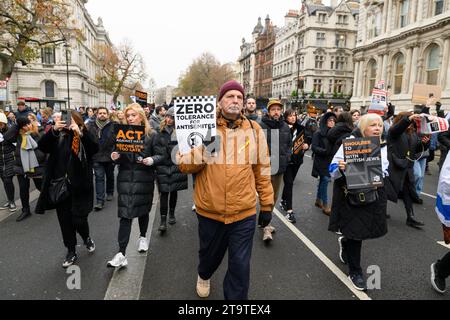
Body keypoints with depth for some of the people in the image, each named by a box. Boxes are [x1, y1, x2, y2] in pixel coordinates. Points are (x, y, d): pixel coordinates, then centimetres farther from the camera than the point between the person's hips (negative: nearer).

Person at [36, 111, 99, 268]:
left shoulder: (85, 137, -2)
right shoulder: (58, 137, 5)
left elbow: (95, 147, -20)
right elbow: (42, 146, -9)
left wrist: (80, 133, -31)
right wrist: (53, 130, -22)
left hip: (79, 187, -3)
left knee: (79, 220, -2)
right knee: (65, 221, 9)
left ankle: (87, 238, 32)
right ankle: (71, 252, 26)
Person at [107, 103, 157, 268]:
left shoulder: (151, 135, -3)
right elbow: (119, 159, 9)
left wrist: (152, 160, -21)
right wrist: (115, 157, -13)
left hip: (144, 179, -1)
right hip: (126, 179, 1)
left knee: (143, 211, 16)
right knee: (125, 215, -4)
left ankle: (143, 236, 43)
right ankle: (121, 254, -1)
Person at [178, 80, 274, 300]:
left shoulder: (254, 130, 0)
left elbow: (262, 170, 5)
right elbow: (184, 165, -5)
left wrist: (267, 204, 7)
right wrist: (203, 148, -24)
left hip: (244, 212, 0)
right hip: (209, 211, 1)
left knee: (240, 265, 6)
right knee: (210, 255, 24)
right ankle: (204, 276, 58)